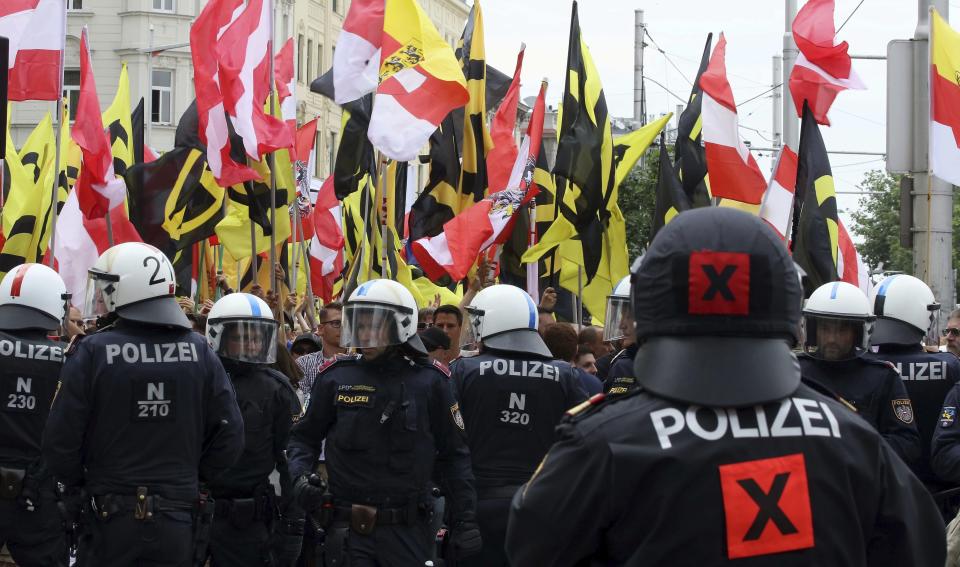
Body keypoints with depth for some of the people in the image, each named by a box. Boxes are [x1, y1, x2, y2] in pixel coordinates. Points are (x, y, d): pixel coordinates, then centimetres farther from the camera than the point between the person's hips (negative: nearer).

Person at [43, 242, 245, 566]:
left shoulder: (91, 352, -11)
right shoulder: (200, 352, 0)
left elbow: (60, 442, -11)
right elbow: (230, 439, 0)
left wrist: (78, 485, 7)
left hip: (110, 518, -3)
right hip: (178, 522, 3)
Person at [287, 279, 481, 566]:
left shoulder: (429, 382, 1)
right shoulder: (336, 378, 2)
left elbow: (454, 455, 5)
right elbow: (305, 438, 15)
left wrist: (466, 521, 2)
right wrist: (300, 476, -4)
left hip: (407, 531, 0)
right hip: (349, 529, 0)